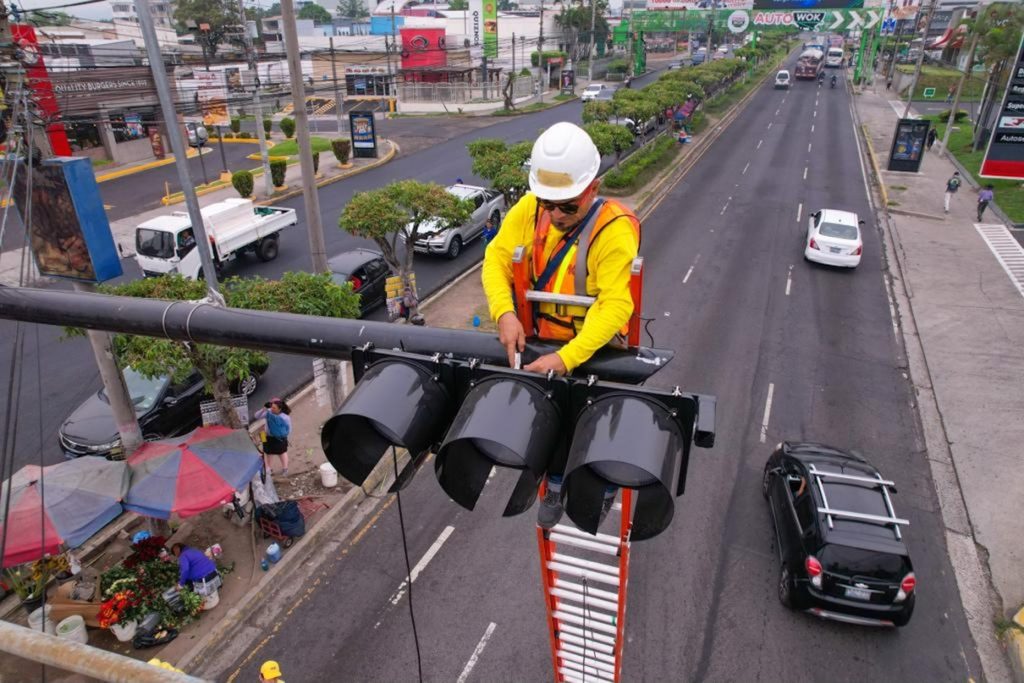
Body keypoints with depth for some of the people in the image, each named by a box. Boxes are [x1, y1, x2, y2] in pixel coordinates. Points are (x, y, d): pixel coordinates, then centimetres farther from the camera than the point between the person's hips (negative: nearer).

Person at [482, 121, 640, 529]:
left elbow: (614, 306, -36)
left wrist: (567, 359, -45)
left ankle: (602, 491, 49)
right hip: (541, 346, 4)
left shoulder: (615, 230, -31)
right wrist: (505, 313, -28)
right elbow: (497, 258, -11)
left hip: (595, 351, -4)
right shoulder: (529, 209, -16)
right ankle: (555, 486, 51)